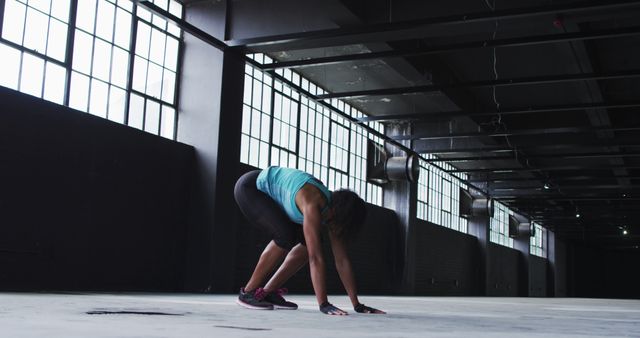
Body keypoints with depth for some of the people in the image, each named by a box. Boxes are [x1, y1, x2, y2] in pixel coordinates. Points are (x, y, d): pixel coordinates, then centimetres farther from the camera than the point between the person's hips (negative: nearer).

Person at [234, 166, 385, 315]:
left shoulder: (333, 207, -11)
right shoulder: (313, 205, -36)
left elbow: (342, 260, -10)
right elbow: (315, 257, -40)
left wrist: (357, 305, -12)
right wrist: (323, 304, -41)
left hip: (271, 196, 8)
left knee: (308, 243, -3)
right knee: (285, 236, -27)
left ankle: (268, 292, 6)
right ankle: (248, 292, -12)